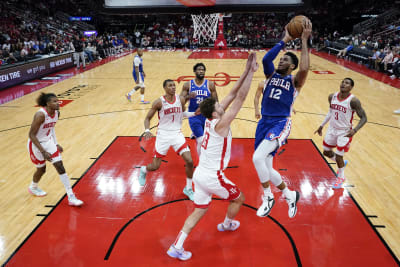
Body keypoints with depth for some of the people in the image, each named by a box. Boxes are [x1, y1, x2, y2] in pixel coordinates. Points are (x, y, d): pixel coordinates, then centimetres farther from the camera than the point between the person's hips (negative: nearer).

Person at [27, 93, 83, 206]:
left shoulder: (57, 113, -7)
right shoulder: (41, 115, -29)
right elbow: (31, 135, -26)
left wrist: (56, 144, 9)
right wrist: (43, 152, -29)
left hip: (49, 141, 6)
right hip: (36, 144, -5)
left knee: (60, 167, -3)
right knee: (41, 169, 14)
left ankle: (71, 197, 0)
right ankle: (33, 187, 50)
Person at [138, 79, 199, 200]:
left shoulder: (181, 99, -2)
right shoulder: (159, 102, -12)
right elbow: (148, 118, -3)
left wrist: (194, 113, -1)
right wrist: (147, 130, -21)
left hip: (177, 133, 3)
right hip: (163, 135, -2)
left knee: (189, 161, -9)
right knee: (155, 166, 2)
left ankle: (188, 189, 13)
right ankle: (143, 170, 42)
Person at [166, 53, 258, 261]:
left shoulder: (210, 119, 1)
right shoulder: (220, 124, -20)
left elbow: (233, 94, 1)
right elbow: (240, 98, -23)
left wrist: (246, 72, -3)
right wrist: (251, 72, -21)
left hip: (200, 174, 8)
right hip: (213, 177, -7)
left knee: (199, 210, 16)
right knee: (239, 198, 20)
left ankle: (176, 247, 14)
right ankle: (226, 224, 45)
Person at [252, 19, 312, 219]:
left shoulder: (294, 80, 1)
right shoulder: (271, 74, 12)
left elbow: (304, 69, -22)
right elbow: (265, 59, -9)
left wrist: (304, 41, -16)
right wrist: (285, 40, -8)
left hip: (280, 123, -6)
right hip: (264, 122, 6)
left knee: (258, 158, -25)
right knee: (266, 167, 7)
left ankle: (267, 198, -3)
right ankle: (290, 195, 30)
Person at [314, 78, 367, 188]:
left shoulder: (353, 101, -21)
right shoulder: (332, 97, -4)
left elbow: (364, 118, -19)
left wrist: (354, 130, -35)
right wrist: (322, 125, 13)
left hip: (345, 132, -6)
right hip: (332, 129, 6)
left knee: (338, 156, -1)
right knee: (326, 152, 16)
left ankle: (341, 177, 27)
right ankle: (342, 163, 46)